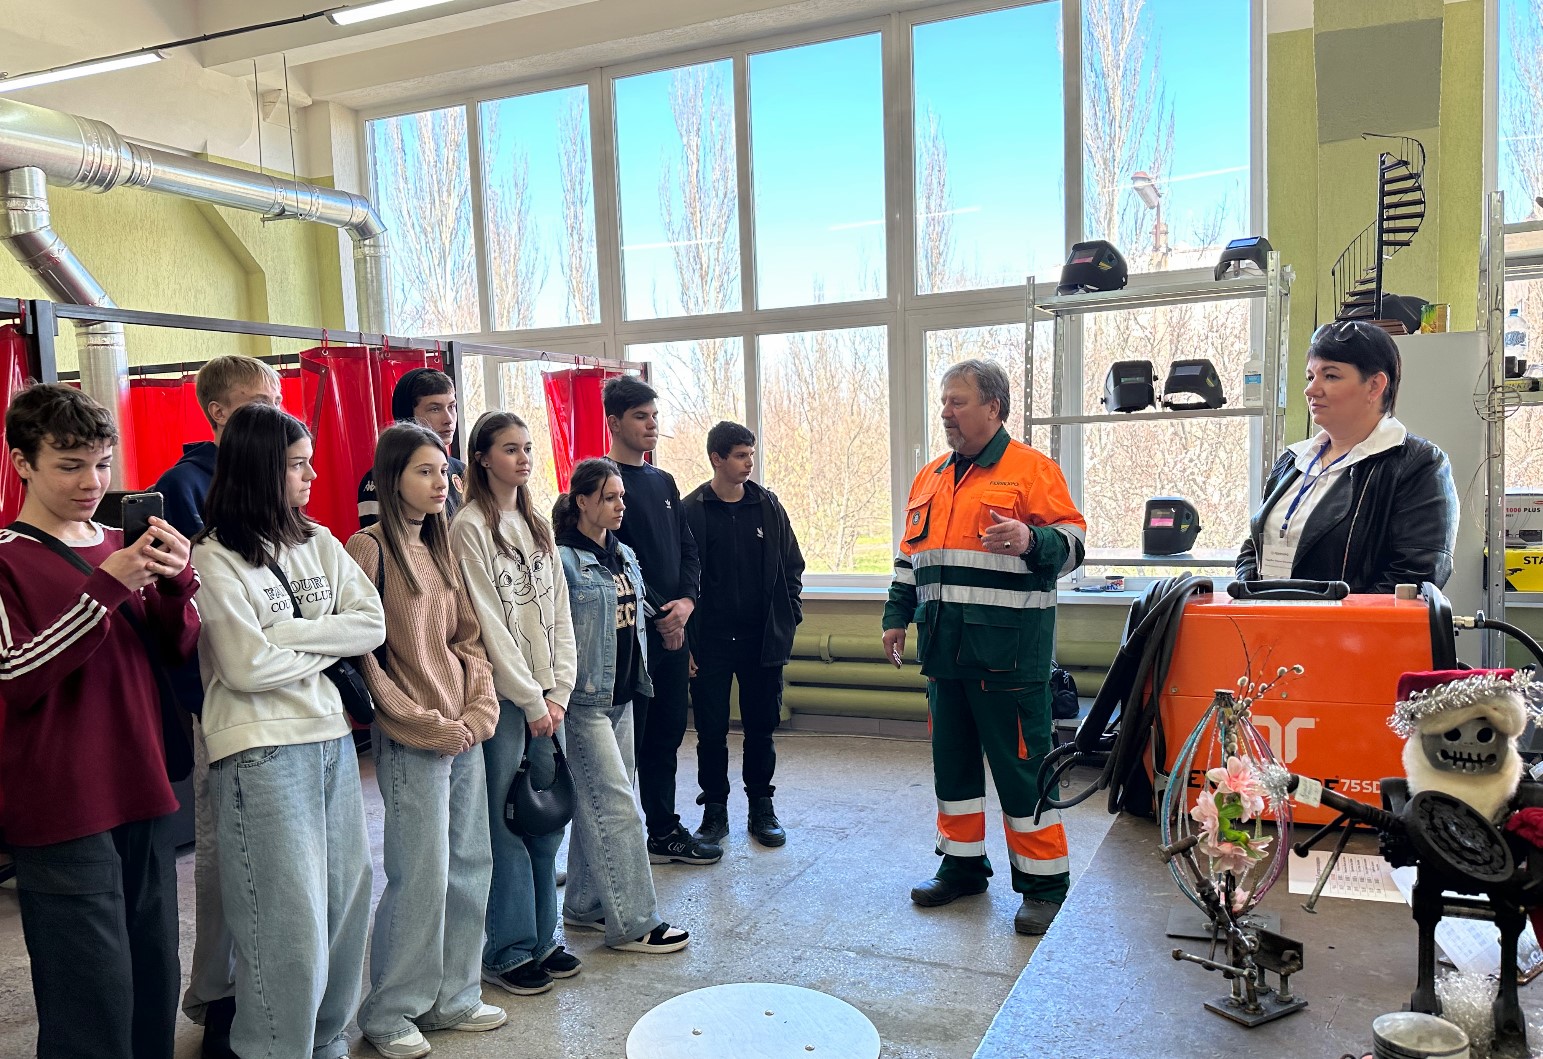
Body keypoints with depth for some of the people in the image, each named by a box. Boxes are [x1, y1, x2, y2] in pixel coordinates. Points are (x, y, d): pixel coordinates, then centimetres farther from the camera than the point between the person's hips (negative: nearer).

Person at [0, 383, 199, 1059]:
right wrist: (106, 586, -23)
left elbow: (177, 648, 10)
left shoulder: (119, 544, 12)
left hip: (143, 798, 6)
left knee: (156, 988, 13)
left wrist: (175, 581, -9)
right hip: (63, 812, -5)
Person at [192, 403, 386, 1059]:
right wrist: (326, 645, -3)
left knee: (346, 901, 13)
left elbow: (373, 625, 1)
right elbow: (246, 666, -17)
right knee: (289, 921, -2)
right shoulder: (215, 559, -9)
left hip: (332, 739, 7)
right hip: (262, 752, -6)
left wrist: (288, 633, -10)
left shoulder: (319, 544, 9)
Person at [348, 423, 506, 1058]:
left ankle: (452, 998, 27)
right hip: (410, 743, -7)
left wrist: (479, 711, 0)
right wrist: (426, 724, -12)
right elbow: (363, 654, -13)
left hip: (465, 737, 7)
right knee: (421, 879, -2)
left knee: (470, 869, 12)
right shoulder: (369, 548, -10)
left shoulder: (440, 548, 13)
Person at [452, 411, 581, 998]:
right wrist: (531, 699, -10)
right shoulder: (471, 528, -8)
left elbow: (559, 613, 11)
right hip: (502, 697, -6)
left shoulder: (539, 527, 13)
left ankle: (542, 938, 24)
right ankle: (508, 952, 14)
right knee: (507, 824, 0)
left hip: (546, 697, 6)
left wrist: (559, 690, 1)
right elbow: (488, 624, -12)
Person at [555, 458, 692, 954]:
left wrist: (639, 677, 21)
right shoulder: (562, 558, -13)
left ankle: (585, 906, 26)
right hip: (585, 698, -8)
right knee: (616, 804, -6)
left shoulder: (625, 554, 12)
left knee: (598, 802, 14)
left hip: (621, 694, 8)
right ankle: (633, 922, 2)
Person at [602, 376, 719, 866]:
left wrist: (686, 600, -4)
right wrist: (658, 615, -14)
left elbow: (687, 549, 14)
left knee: (666, 734, 14)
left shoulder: (664, 482, 16)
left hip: (672, 629, 8)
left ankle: (665, 831, 26)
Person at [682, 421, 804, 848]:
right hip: (711, 641, -2)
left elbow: (792, 565, 11)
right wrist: (686, 640, -7)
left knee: (761, 728, 10)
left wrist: (788, 617, 3)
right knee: (711, 730, 5)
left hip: (763, 639, 3)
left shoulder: (768, 505, 5)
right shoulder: (692, 511, -4)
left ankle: (762, 807, 23)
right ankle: (714, 809, 19)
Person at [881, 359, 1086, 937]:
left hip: (1008, 646, -7)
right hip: (945, 647, 7)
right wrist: (897, 616, 19)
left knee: (1021, 765, -1)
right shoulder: (930, 479, 17)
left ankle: (1045, 882, 11)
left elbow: (1072, 542, -8)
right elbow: (910, 558, 24)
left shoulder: (1032, 469, -4)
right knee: (953, 758, 14)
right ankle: (962, 863, 29)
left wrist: (1031, 541, -27)